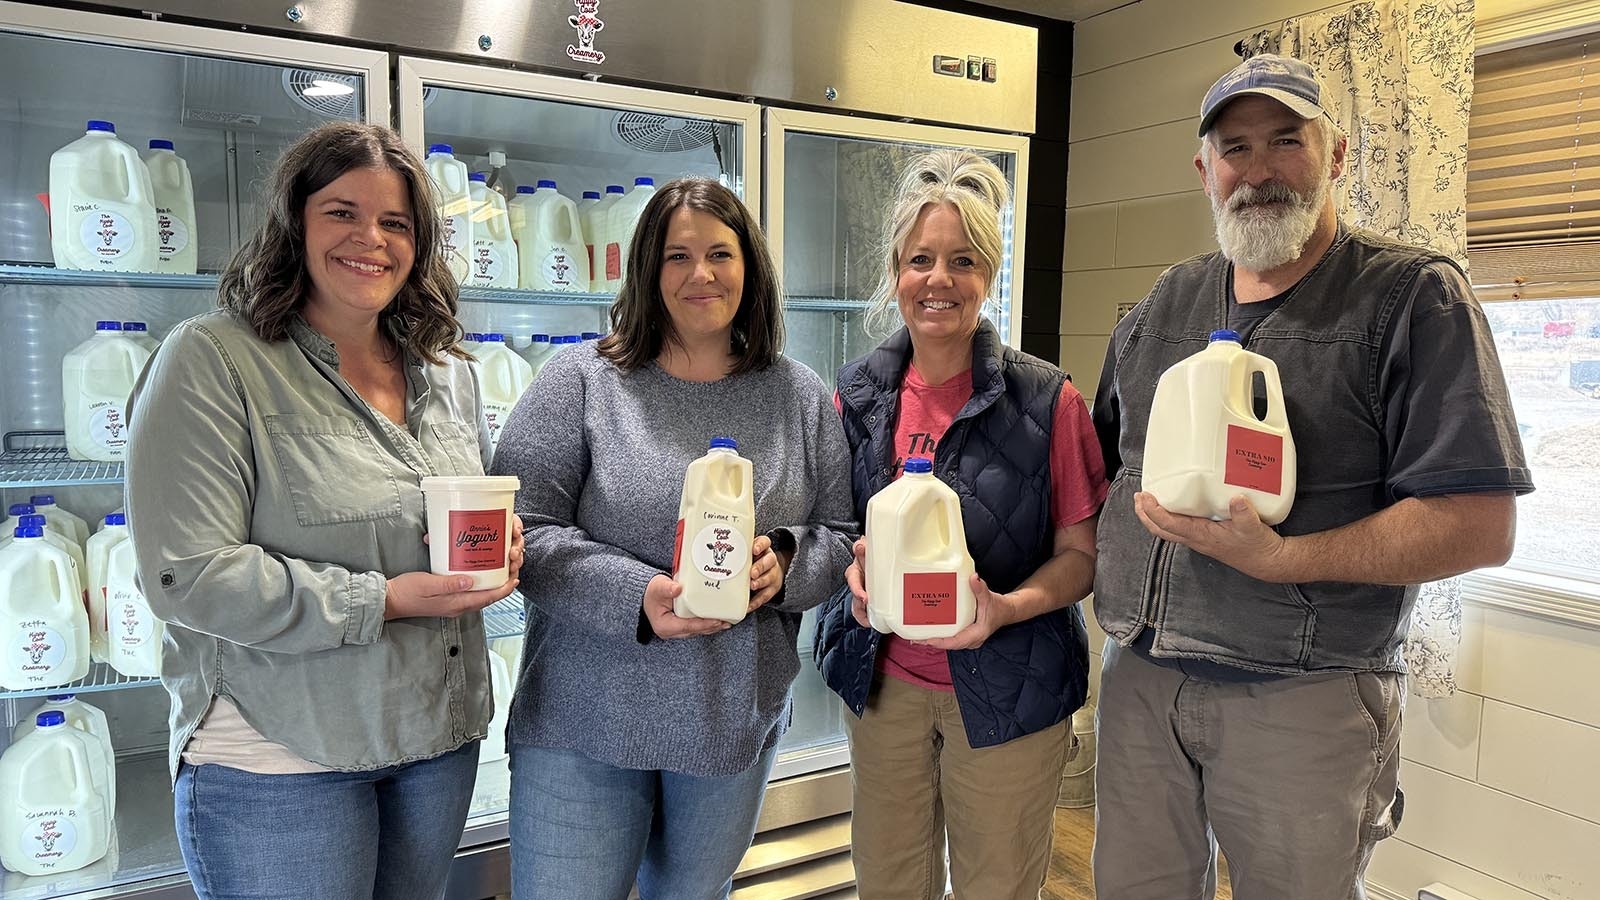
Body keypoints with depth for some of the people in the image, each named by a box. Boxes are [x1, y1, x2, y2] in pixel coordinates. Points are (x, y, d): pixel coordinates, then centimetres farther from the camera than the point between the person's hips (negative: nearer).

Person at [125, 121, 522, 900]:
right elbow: (188, 577, -18)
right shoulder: (211, 361, -11)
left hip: (440, 738, 6)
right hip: (276, 763, -6)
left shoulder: (447, 374, 8)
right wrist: (383, 601, -21)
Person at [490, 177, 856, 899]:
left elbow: (841, 534, 7)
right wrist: (637, 597, -23)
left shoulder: (800, 396, 4)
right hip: (585, 726, -2)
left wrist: (784, 563, -15)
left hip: (737, 725, 3)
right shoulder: (582, 381, -6)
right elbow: (522, 529, -11)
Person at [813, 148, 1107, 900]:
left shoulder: (1046, 401, -12)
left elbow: (1080, 554, -8)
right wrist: (855, 566, -12)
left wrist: (1007, 607, -25)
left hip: (1006, 691, -3)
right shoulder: (858, 394, -1)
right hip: (882, 680, 3)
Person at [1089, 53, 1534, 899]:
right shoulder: (1165, 303, 11)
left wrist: (1277, 560, -24)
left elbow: (1480, 524, -13)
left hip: (1305, 698, -4)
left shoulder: (1414, 297, -6)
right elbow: (1103, 464, 18)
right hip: (1139, 677, 5)